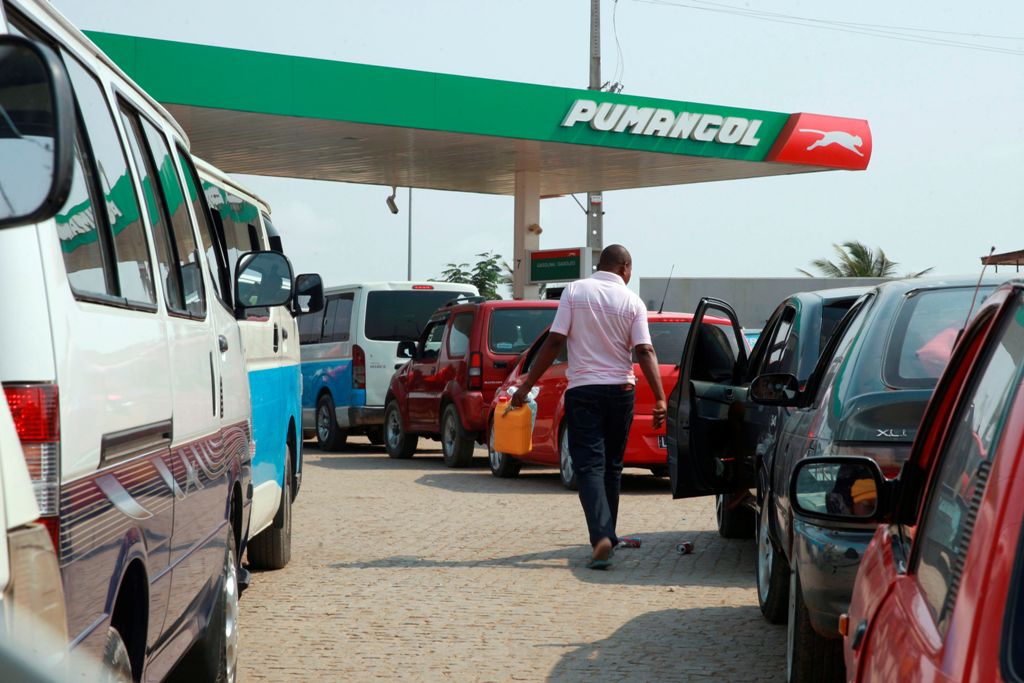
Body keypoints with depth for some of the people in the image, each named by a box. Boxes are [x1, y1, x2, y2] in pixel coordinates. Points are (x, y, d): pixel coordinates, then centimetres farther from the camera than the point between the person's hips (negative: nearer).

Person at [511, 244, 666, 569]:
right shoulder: (632, 302, -1)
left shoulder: (575, 291, -3)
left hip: (583, 390, -2)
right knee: (611, 466, 16)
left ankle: (601, 537, -23)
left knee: (589, 465, -5)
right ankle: (607, 535, 24)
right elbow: (644, 351, -10)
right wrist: (660, 398, -12)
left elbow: (555, 341, -8)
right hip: (620, 389, 2)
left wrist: (527, 385, -4)